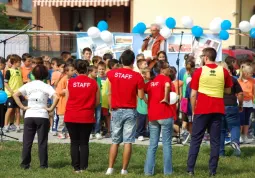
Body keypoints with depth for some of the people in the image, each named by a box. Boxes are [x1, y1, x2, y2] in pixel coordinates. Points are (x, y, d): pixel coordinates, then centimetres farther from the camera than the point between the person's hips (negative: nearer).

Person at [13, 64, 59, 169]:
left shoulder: (28, 85, 4)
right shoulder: (46, 87, -3)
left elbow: (15, 95, -5)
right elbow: (56, 97, -18)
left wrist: (22, 107, -2)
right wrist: (51, 108, -7)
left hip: (29, 115, 2)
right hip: (42, 116, -2)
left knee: (27, 141, 7)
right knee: (42, 142, 4)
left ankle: (25, 164, 8)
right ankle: (43, 164, 5)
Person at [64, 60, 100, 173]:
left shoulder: (71, 82, -3)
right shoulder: (93, 83, -3)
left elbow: (67, 99, 5)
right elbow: (97, 102, 3)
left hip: (71, 117, 0)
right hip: (87, 117, 0)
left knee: (74, 142, 8)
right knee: (84, 143, 8)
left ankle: (76, 167, 8)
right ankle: (83, 167, 4)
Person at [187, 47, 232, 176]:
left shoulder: (199, 71, -5)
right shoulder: (223, 71, 2)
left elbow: (193, 94, -4)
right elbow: (228, 91, 12)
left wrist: (193, 110, 5)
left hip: (202, 110, -2)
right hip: (217, 110, 2)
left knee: (196, 140, 4)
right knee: (215, 141, 5)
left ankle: (190, 169, 1)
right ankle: (212, 170, 2)